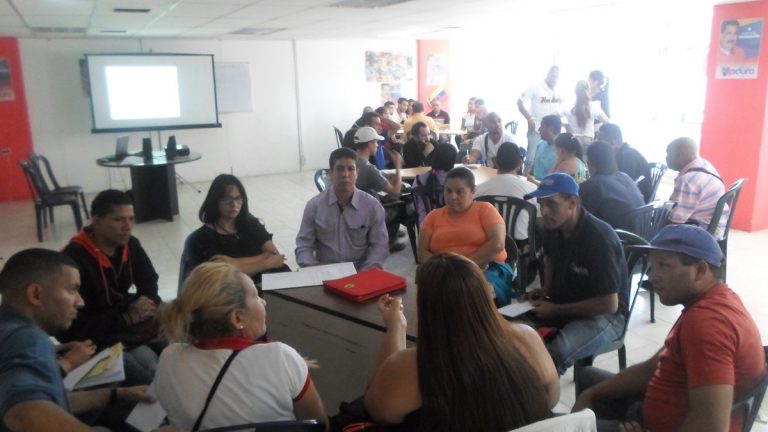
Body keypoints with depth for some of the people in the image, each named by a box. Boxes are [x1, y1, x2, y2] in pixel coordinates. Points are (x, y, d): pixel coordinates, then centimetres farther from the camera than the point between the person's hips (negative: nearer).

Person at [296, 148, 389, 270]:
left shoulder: (373, 206, 0)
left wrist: (367, 270, -14)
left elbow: (379, 245, 2)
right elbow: (304, 245, 2)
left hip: (360, 272, 0)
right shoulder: (314, 205, 0)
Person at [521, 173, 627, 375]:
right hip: (561, 304, 7)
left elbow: (610, 304, -22)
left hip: (603, 315, -7)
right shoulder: (552, 227, -3)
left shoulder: (599, 238, -25)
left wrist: (557, 310, -19)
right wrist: (545, 289, 2)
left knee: (550, 357, -34)